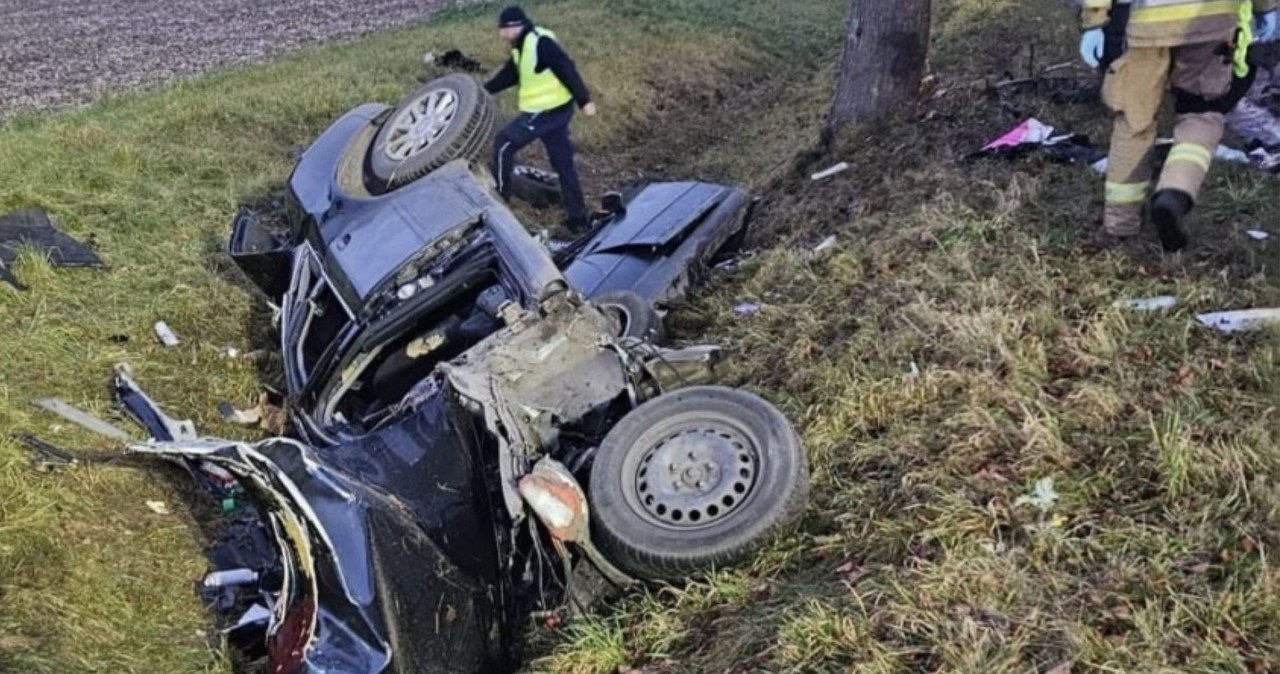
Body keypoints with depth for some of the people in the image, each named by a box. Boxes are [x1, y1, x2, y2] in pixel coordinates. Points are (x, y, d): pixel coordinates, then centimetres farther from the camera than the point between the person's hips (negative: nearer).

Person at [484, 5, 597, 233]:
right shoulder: (522, 47, 13)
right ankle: (578, 218, 17)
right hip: (556, 111, 10)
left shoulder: (540, 43, -18)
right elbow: (508, 75, 21)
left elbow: (567, 70, -21)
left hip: (545, 112, -10)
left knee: (503, 145, 2)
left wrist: (584, 101, -25)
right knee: (563, 163, 12)